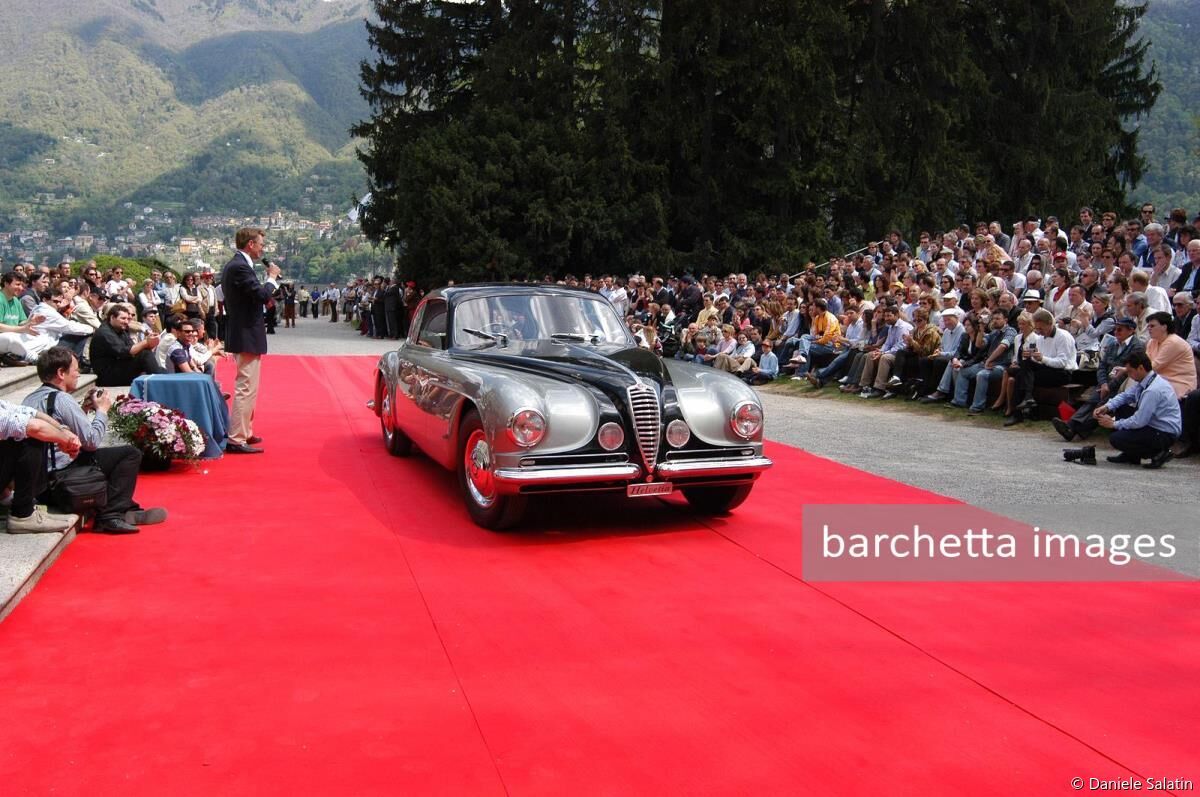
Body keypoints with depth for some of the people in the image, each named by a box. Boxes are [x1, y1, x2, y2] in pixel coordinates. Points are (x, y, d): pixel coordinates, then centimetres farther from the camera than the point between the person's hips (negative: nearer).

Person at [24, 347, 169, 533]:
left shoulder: (30, 399, 10)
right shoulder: (62, 399, -18)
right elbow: (92, 441, -17)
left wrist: (84, 408, 9)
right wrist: (102, 409, -5)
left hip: (40, 472, 10)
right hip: (63, 472, -10)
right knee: (131, 454, -7)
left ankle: (127, 509, 23)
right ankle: (109, 516, -8)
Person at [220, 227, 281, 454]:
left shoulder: (233, 265, 14)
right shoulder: (240, 267, -18)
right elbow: (262, 295, -23)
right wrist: (272, 278, -8)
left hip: (243, 334, 11)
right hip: (247, 336, -11)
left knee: (247, 387, 21)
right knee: (246, 389, -9)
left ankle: (244, 432, 31)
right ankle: (236, 440, -7)